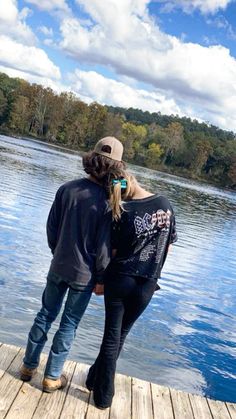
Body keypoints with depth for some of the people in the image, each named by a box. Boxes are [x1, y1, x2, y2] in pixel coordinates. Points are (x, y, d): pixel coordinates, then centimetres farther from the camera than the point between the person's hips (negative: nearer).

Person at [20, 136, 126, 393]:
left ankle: (29, 366, 32)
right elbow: (103, 246, -15)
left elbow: (51, 227, 0)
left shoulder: (67, 189, -9)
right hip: (84, 273, -3)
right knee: (69, 324, 12)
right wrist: (101, 278, -3)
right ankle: (52, 377, 23)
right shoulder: (108, 201, -19)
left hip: (58, 267, 3)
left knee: (45, 315, 20)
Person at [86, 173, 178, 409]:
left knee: (112, 335, 11)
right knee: (121, 333, 20)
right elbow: (167, 246, 5)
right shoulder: (166, 205, -3)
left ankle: (103, 395, 20)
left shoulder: (123, 211, -13)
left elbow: (112, 251, -8)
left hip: (120, 279, -3)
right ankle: (97, 378, 37)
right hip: (147, 284, 3)